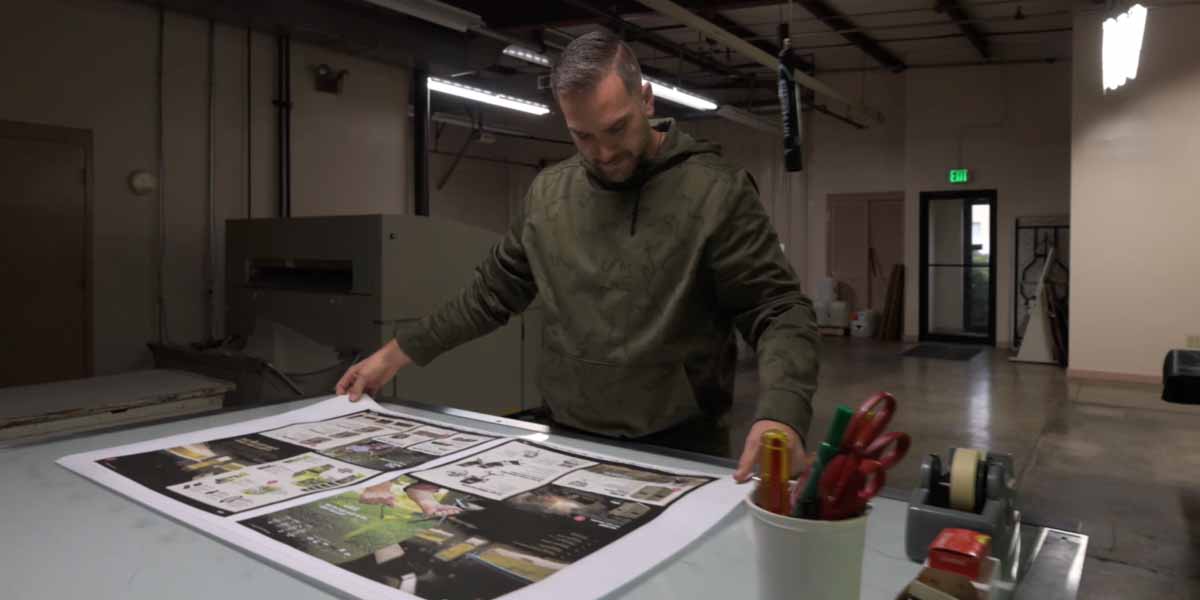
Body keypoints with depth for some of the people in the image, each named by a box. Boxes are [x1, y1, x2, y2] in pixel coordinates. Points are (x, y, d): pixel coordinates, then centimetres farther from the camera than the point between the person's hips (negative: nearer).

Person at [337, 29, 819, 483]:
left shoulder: (715, 191, -12)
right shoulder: (548, 193, 3)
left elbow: (780, 312, -15)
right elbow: (493, 292, 12)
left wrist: (780, 416, -34)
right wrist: (398, 352, 10)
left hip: (678, 449, -4)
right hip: (566, 440, 4)